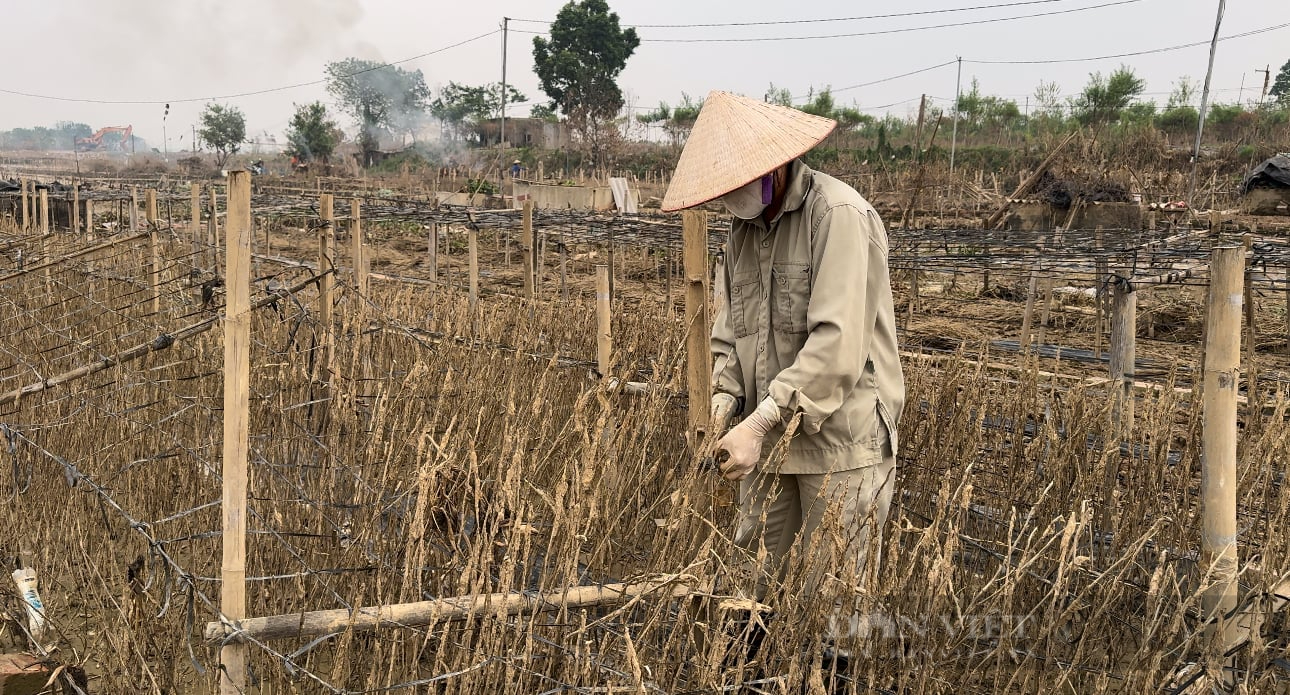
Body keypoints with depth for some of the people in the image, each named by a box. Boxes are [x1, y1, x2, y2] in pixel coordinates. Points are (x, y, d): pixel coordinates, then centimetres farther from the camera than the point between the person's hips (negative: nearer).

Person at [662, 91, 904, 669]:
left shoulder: (839, 216, -15)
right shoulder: (743, 228, 11)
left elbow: (837, 344, -24)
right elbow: (729, 332, 12)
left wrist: (760, 422, -26)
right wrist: (722, 404, -7)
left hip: (840, 442, -7)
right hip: (771, 442, 7)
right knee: (756, 591, 11)